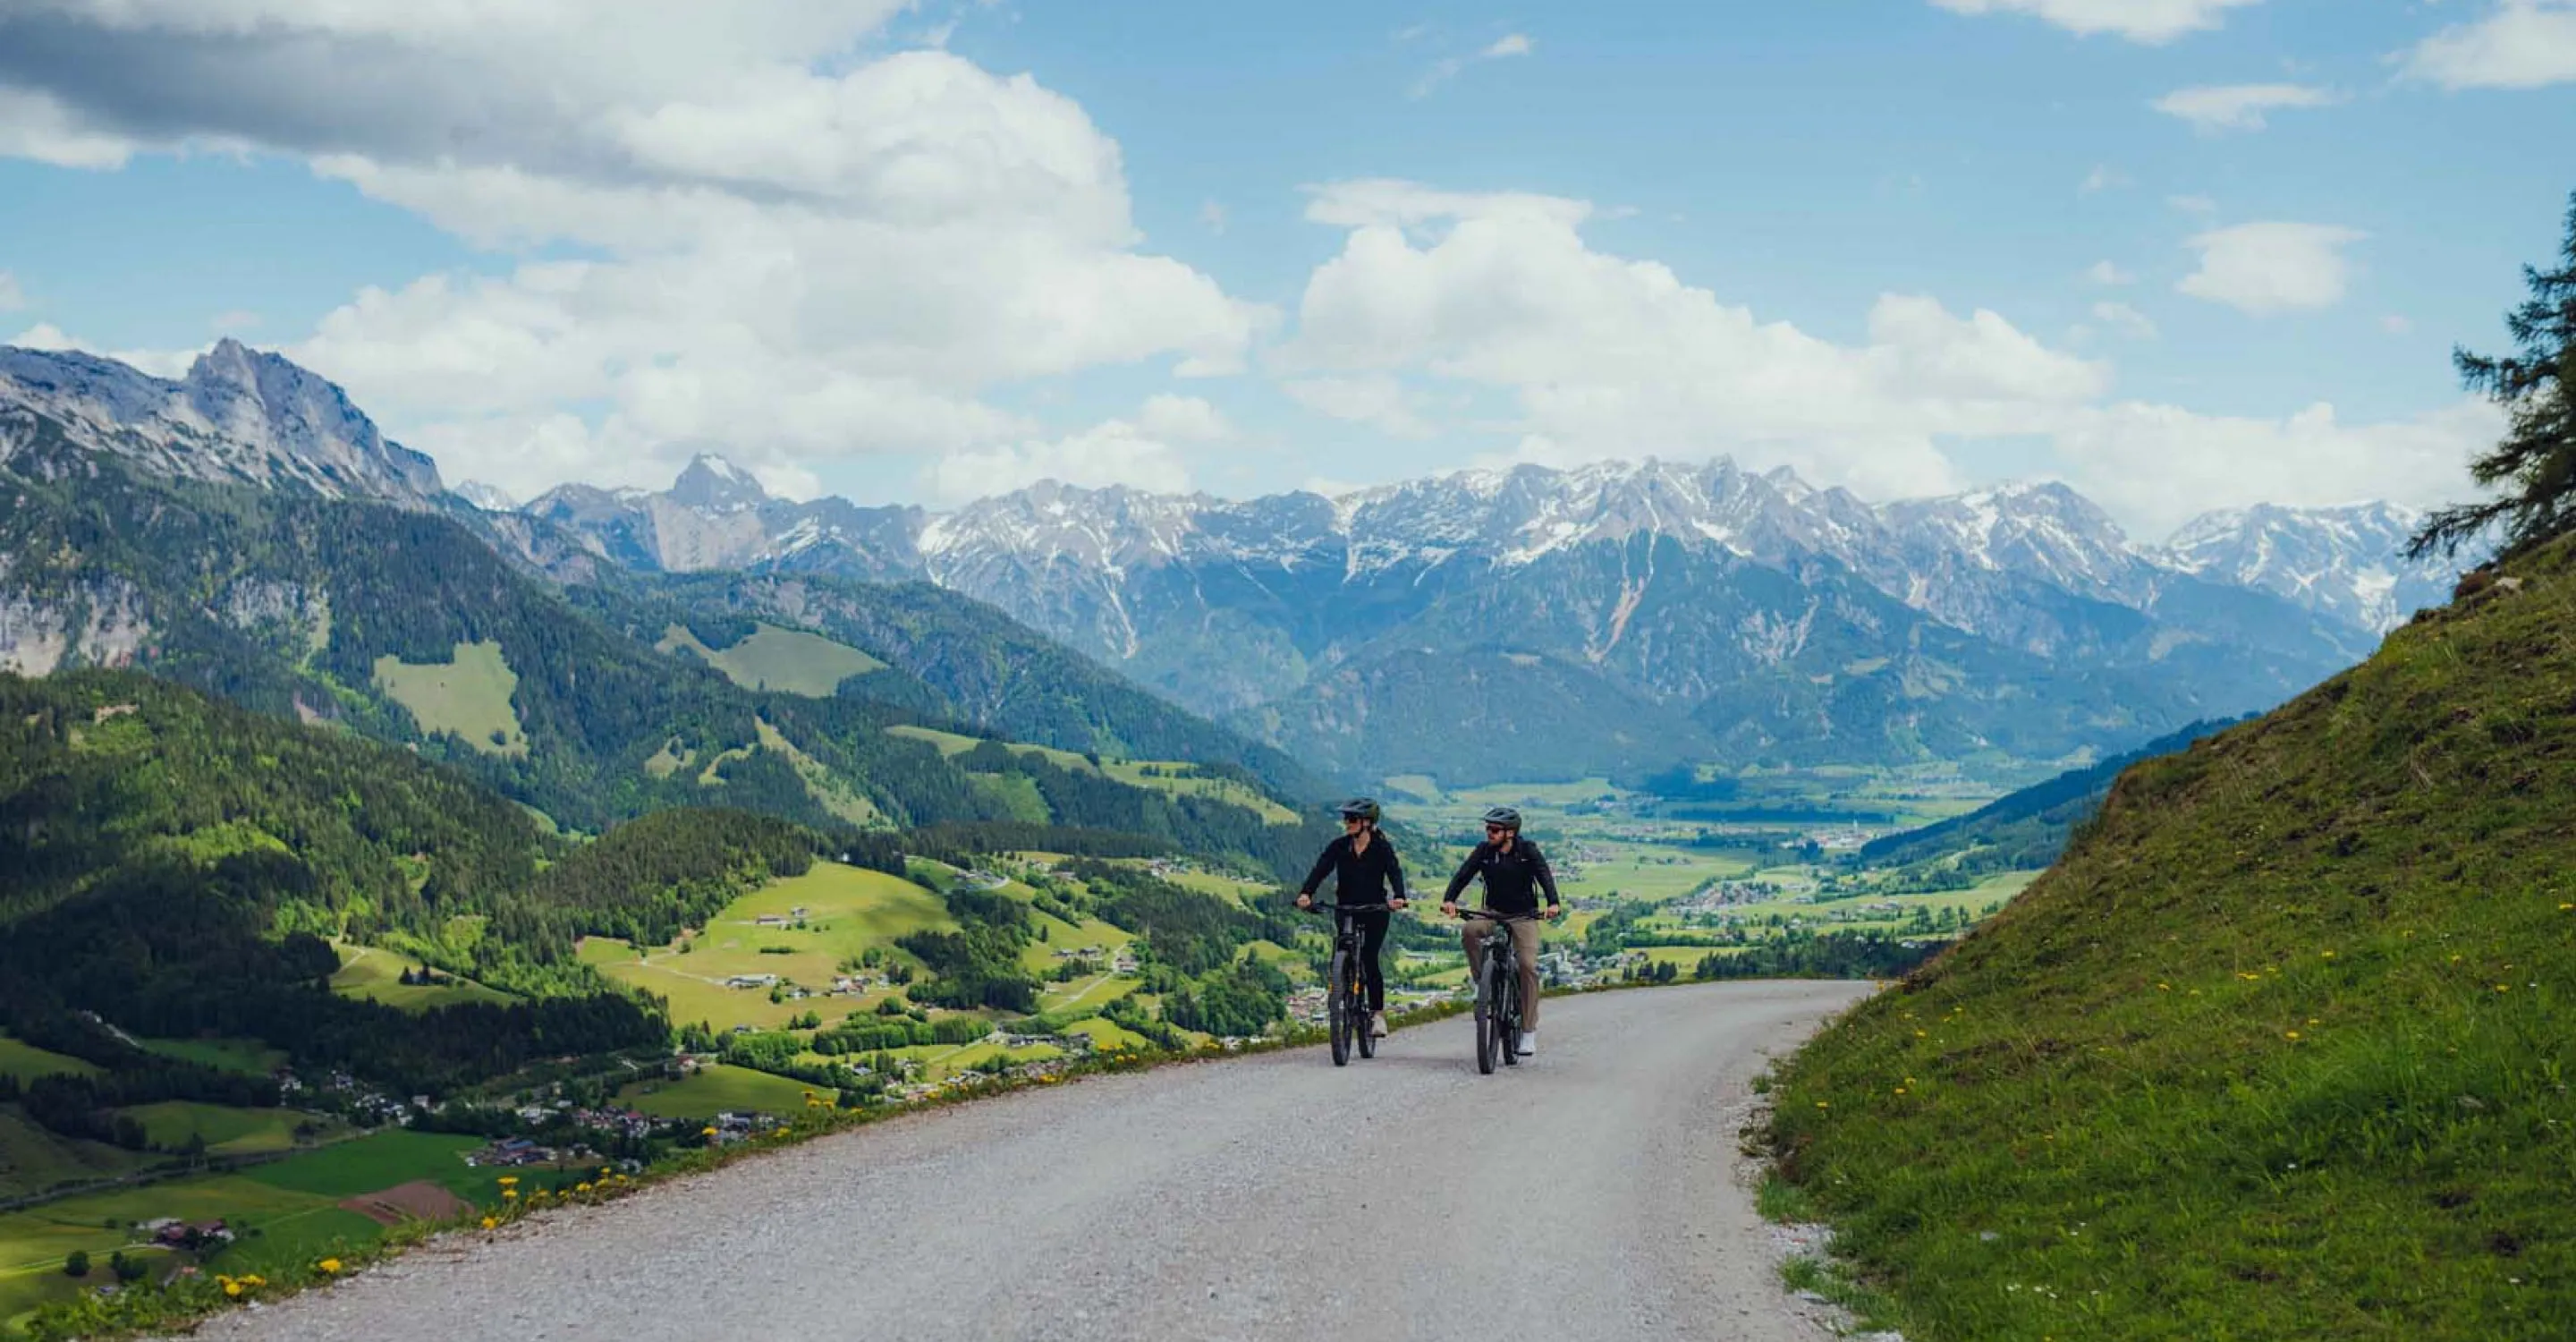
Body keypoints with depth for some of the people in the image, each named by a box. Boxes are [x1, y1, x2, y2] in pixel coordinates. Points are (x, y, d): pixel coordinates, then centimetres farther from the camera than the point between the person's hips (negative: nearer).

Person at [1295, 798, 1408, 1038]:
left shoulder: (1382, 847, -7)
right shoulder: (1339, 847, 0)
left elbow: (1395, 872, -21)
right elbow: (1320, 870, -13)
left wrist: (1398, 897, -41)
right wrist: (1305, 893, -31)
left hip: (1375, 911, -3)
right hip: (1346, 909, 3)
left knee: (1369, 958, -14)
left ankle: (1378, 1013, -5)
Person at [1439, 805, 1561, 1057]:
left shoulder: (1528, 851, -9)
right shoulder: (1484, 851, -3)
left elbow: (1545, 876, -22)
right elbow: (1463, 874, -13)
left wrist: (1553, 903, -41)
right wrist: (1449, 899, -32)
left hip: (1523, 915, -2)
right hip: (1493, 913, 2)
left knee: (1528, 965, -17)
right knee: (1470, 930, -31)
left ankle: (1529, 1030, -11)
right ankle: (1480, 975, -6)